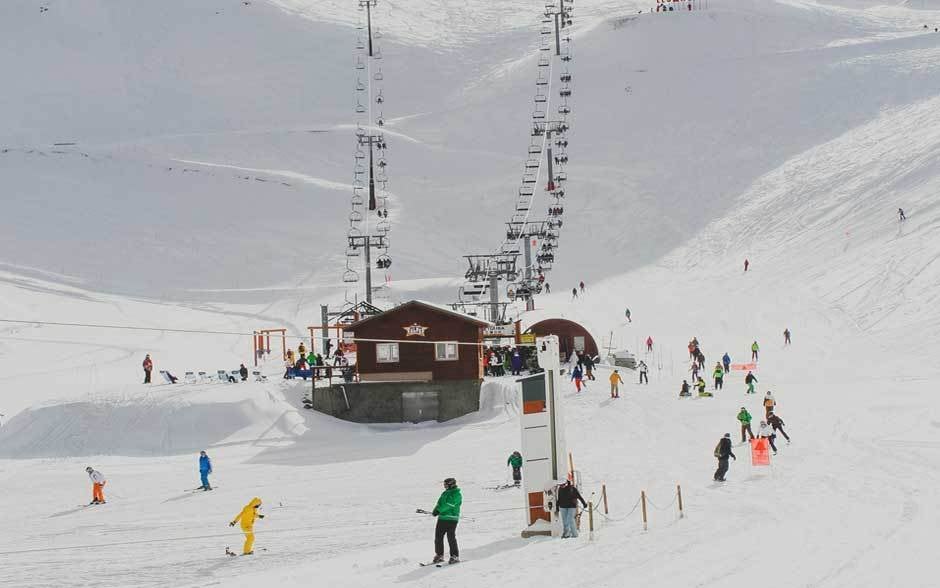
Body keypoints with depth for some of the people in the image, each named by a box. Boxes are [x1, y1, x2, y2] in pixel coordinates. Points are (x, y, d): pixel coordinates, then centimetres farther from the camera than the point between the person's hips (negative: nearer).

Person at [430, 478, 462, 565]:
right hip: (442, 518, 8)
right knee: (438, 536, 5)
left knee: (451, 538, -7)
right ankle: (439, 555, 14)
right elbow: (440, 503, 14)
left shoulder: (456, 495, -8)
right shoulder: (445, 493, 18)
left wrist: (438, 510, -21)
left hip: (451, 519, -8)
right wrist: (436, 510, -7)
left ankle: (455, 556, 1)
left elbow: (448, 505, -19)